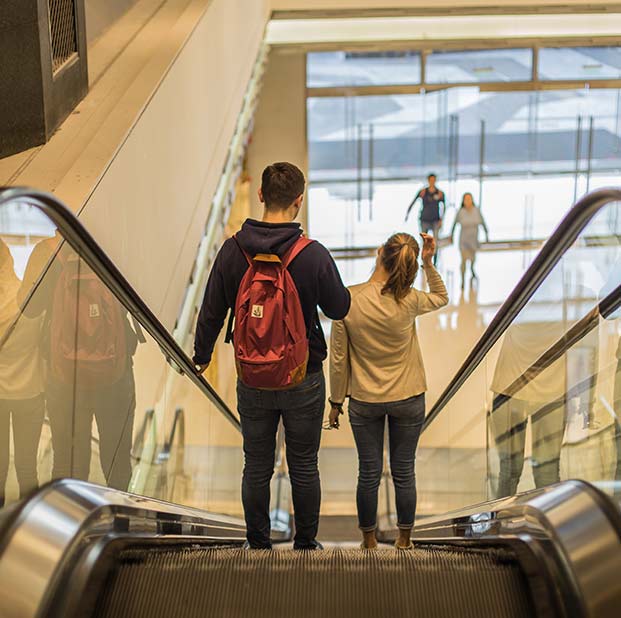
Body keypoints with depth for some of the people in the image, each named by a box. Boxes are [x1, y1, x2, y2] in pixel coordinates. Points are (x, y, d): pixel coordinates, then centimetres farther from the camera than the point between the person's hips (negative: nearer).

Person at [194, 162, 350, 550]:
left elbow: (212, 311, 0)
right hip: (304, 380, -1)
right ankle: (306, 546, 25)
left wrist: (202, 353, 17)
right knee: (304, 467, 13)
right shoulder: (314, 255, -16)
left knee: (256, 468, 13)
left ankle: (259, 546, 24)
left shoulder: (234, 250, -9)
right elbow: (339, 309, -2)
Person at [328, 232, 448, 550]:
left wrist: (336, 401, 4)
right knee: (404, 473, 14)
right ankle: (404, 539, 30)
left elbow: (338, 359, -8)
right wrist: (429, 263, -3)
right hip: (407, 400, 0)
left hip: (364, 402, 0)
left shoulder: (348, 299, -16)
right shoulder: (408, 301, -16)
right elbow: (441, 297, 9)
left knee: (369, 473, 14)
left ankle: (369, 538, 30)